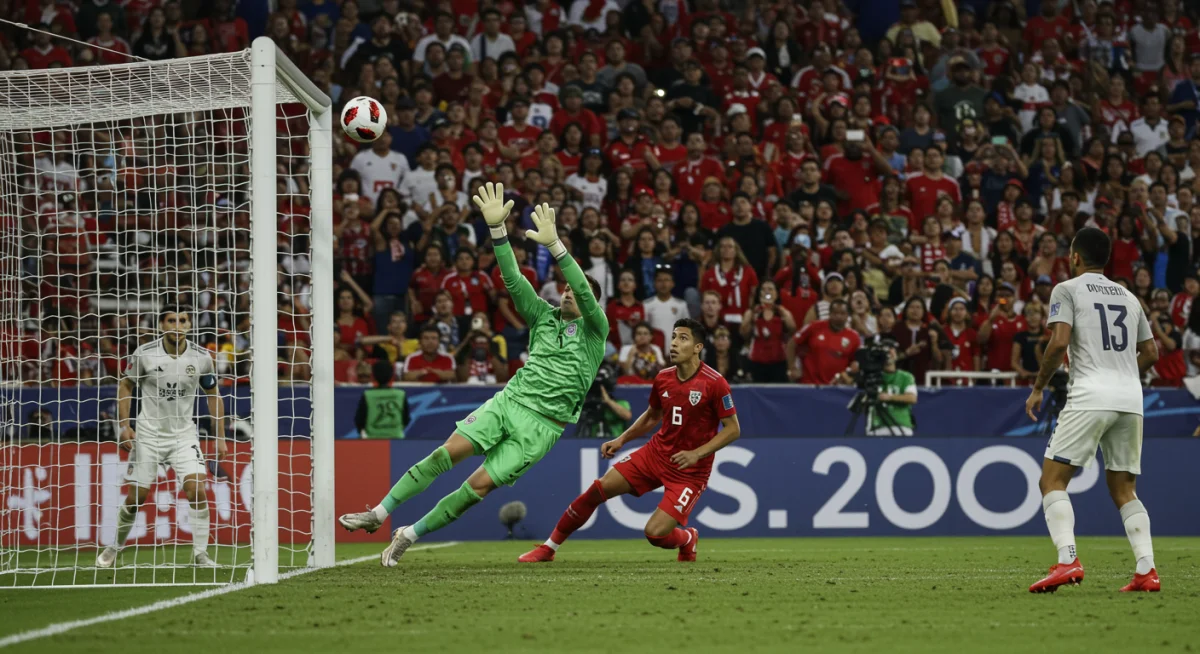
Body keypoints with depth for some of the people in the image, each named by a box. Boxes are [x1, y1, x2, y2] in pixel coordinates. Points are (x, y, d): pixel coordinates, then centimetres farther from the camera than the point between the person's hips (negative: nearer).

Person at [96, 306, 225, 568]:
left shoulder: (201, 357, -4)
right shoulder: (144, 354, -8)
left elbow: (213, 395, 8)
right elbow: (125, 386, 5)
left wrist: (220, 437, 5)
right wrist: (124, 425, -5)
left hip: (184, 434, 1)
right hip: (148, 434, -1)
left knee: (196, 490, -17)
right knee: (136, 497, 2)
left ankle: (200, 554, -7)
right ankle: (114, 548, 24)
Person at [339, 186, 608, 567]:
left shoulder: (595, 331, 2)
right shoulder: (544, 318, 14)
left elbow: (584, 290, -15)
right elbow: (513, 279, 5)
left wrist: (554, 244, -27)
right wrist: (497, 228, -9)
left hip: (542, 423, -3)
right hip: (508, 401, 4)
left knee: (480, 485, -13)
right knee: (448, 452, -15)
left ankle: (409, 536, -3)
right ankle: (379, 514, -12)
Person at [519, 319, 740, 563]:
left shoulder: (714, 383, -18)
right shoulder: (663, 378, 1)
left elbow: (733, 429, -14)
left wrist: (697, 454, -23)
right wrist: (621, 439, 9)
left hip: (690, 470, -6)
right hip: (656, 452, 6)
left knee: (655, 533, -18)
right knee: (599, 488, -5)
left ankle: (688, 538, 21)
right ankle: (548, 548, 9)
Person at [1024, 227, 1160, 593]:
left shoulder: (1068, 289, 3)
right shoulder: (1128, 298, 20)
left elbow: (1059, 343, -11)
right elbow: (1151, 353, 19)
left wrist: (1038, 388, -1)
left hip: (1090, 397, -6)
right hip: (1131, 398, 6)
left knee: (1052, 479, -2)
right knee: (1124, 490, 13)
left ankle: (1067, 560, -21)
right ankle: (1146, 570, -3)